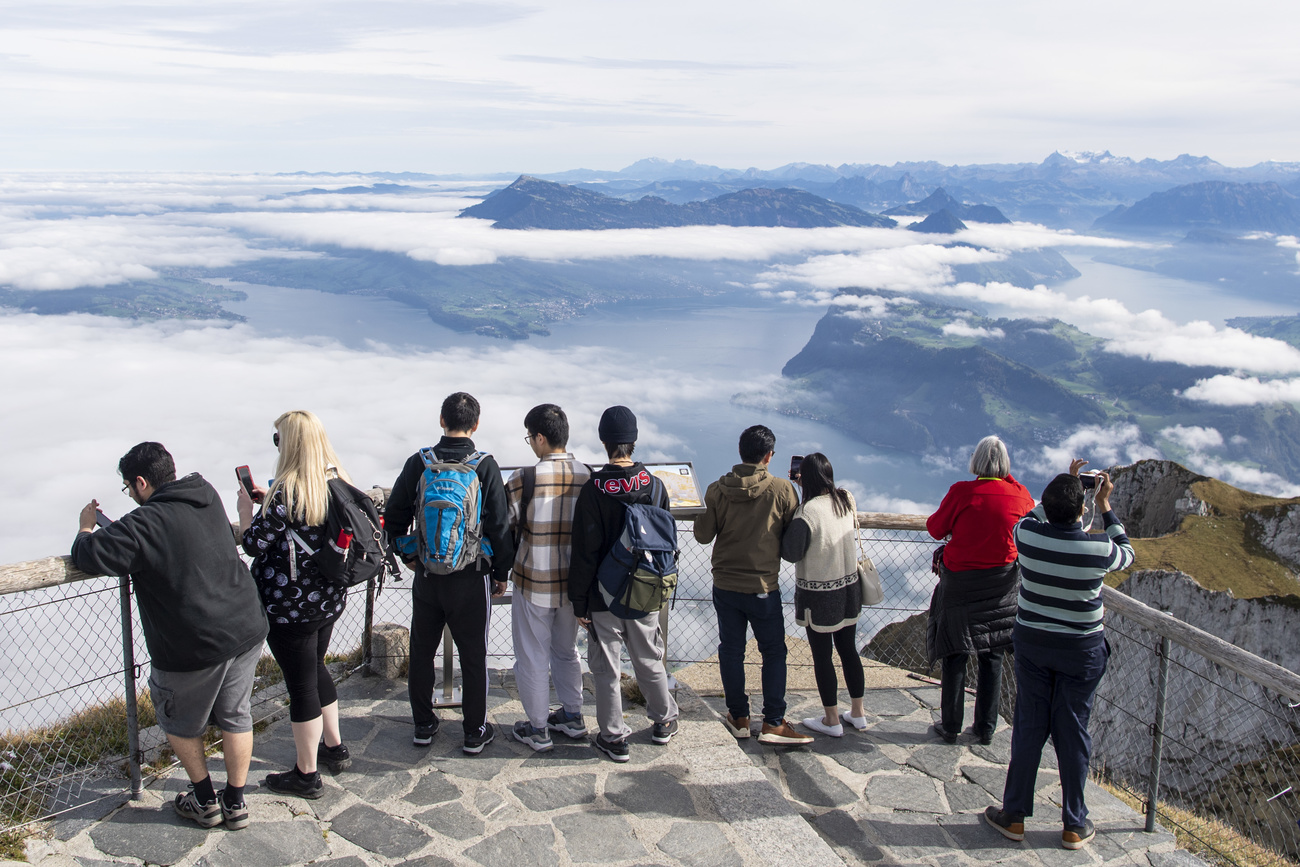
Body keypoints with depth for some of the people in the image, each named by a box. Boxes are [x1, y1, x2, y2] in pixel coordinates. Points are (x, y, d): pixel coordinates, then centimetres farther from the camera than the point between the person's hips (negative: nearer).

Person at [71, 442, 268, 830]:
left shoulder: (143, 525, -18)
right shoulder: (207, 497, 4)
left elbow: (88, 556, -13)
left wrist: (86, 527, 9)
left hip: (193, 648, -6)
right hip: (246, 629, 6)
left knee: (180, 724, 20)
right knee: (236, 716, 19)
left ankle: (206, 802, 31)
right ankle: (235, 803, 29)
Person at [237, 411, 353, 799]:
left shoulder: (287, 491, -22)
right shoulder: (337, 484, 1)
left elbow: (255, 544, -18)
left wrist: (245, 507, -3)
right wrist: (267, 500, 11)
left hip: (291, 606, -8)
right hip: (330, 599, 8)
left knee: (301, 683, 5)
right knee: (315, 668, 26)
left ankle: (306, 775, 19)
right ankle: (334, 748, 39)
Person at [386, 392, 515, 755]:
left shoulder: (418, 463, -3)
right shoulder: (485, 467, -10)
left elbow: (393, 518, 3)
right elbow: (500, 525, -10)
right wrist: (502, 573, 3)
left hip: (426, 575, 2)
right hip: (471, 577, -2)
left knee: (422, 651, 16)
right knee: (472, 654, 8)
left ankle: (423, 725, 27)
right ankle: (475, 732, 16)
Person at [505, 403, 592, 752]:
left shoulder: (525, 479, -19)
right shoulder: (587, 477, -6)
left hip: (534, 583, -5)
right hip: (573, 582, 5)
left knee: (532, 658, 10)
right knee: (566, 650, 23)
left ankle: (537, 729, 21)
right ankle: (572, 717, 34)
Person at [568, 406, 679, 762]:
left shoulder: (593, 489, -15)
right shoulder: (655, 486, -3)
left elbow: (584, 551, -13)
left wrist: (579, 600, -5)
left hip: (604, 598, -4)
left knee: (606, 669, 8)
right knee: (650, 661, 20)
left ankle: (613, 737, 17)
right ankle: (664, 721, 35)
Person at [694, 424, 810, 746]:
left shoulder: (717, 490, -6)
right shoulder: (782, 490, -11)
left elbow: (703, 535, -1)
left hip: (725, 584, 2)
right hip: (763, 586, -2)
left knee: (731, 650, 14)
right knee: (774, 652, 10)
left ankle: (739, 717, 22)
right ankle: (774, 723, 9)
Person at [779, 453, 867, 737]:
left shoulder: (808, 511, -22)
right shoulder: (847, 500, -4)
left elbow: (791, 553, -17)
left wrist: (786, 526, -1)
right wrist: (810, 486, 16)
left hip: (818, 595, -6)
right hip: (849, 588, 6)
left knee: (822, 655, 7)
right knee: (848, 649, 17)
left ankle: (832, 721, 16)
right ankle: (858, 713, 28)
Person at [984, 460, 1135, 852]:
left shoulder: (1027, 535, -15)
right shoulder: (1098, 548, -19)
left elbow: (1038, 515, 12)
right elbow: (1127, 553, 7)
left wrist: (1064, 484, 16)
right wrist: (1105, 506, 10)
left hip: (1031, 643, 2)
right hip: (1081, 650, -1)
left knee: (1028, 728, 12)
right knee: (1072, 733, 9)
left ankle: (1014, 816, 22)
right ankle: (1075, 826, 23)